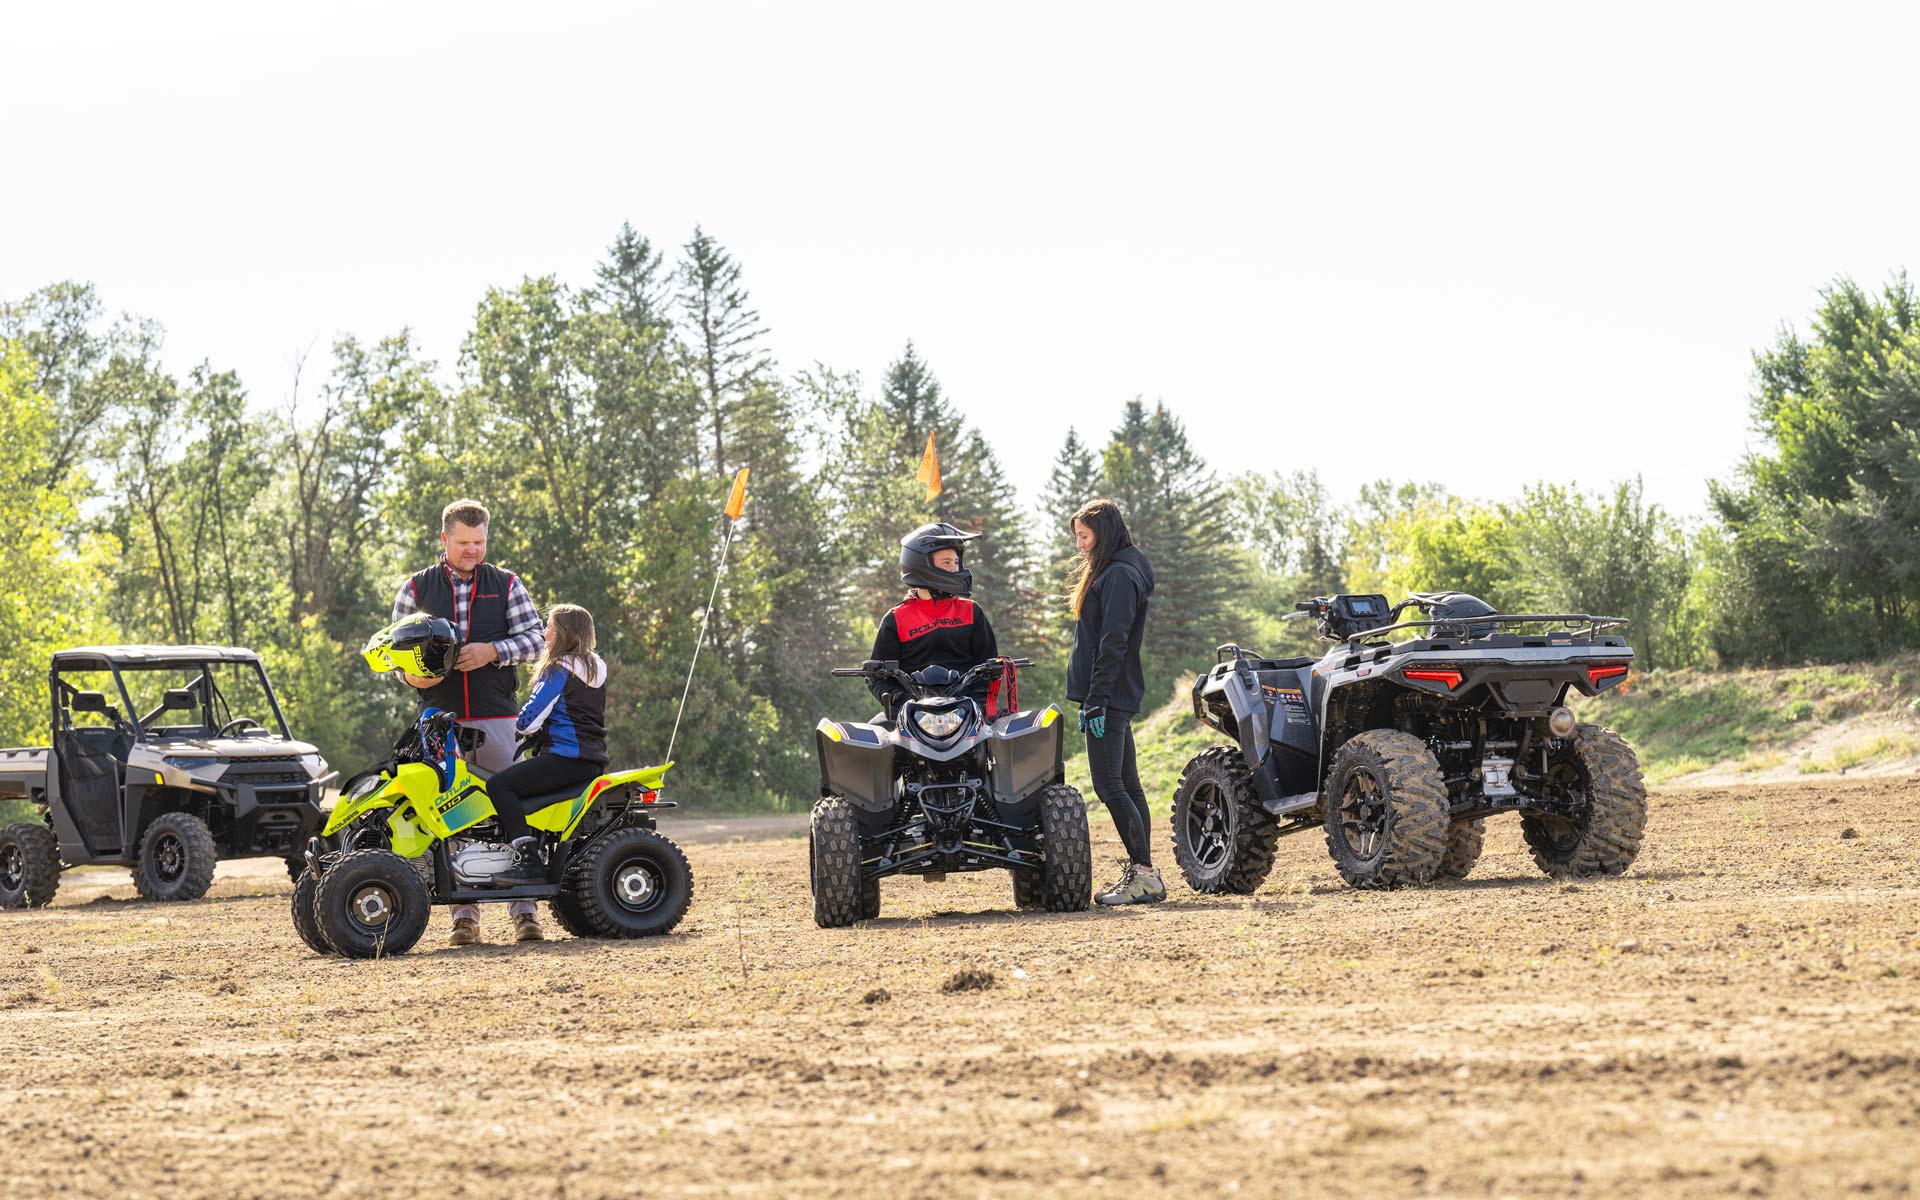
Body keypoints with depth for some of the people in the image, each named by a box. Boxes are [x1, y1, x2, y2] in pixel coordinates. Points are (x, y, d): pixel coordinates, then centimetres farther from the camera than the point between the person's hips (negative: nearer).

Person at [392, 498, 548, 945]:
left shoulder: (506, 584, 10)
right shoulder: (417, 588, 11)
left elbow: (534, 637, 4)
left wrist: (493, 650, -13)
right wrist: (410, 673, -11)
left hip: (497, 716, 0)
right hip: (441, 720, 0)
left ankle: (524, 910, 2)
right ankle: (464, 915, 4)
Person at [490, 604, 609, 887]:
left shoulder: (559, 670, -10)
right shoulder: (595, 668, 17)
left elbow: (530, 720, -13)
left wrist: (520, 727, 10)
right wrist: (534, 732, 21)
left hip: (566, 756, -10)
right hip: (593, 759, 10)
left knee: (499, 785, -16)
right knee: (517, 777, 27)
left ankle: (529, 861, -27)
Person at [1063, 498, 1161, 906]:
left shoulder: (1119, 576, -12)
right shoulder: (1110, 572, 19)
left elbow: (1113, 643, -19)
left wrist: (1097, 699, -22)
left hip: (1109, 695, -11)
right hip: (1117, 698, 11)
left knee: (1108, 785, -12)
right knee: (1127, 785, 10)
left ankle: (1145, 874, -13)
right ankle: (1141, 874, 12)